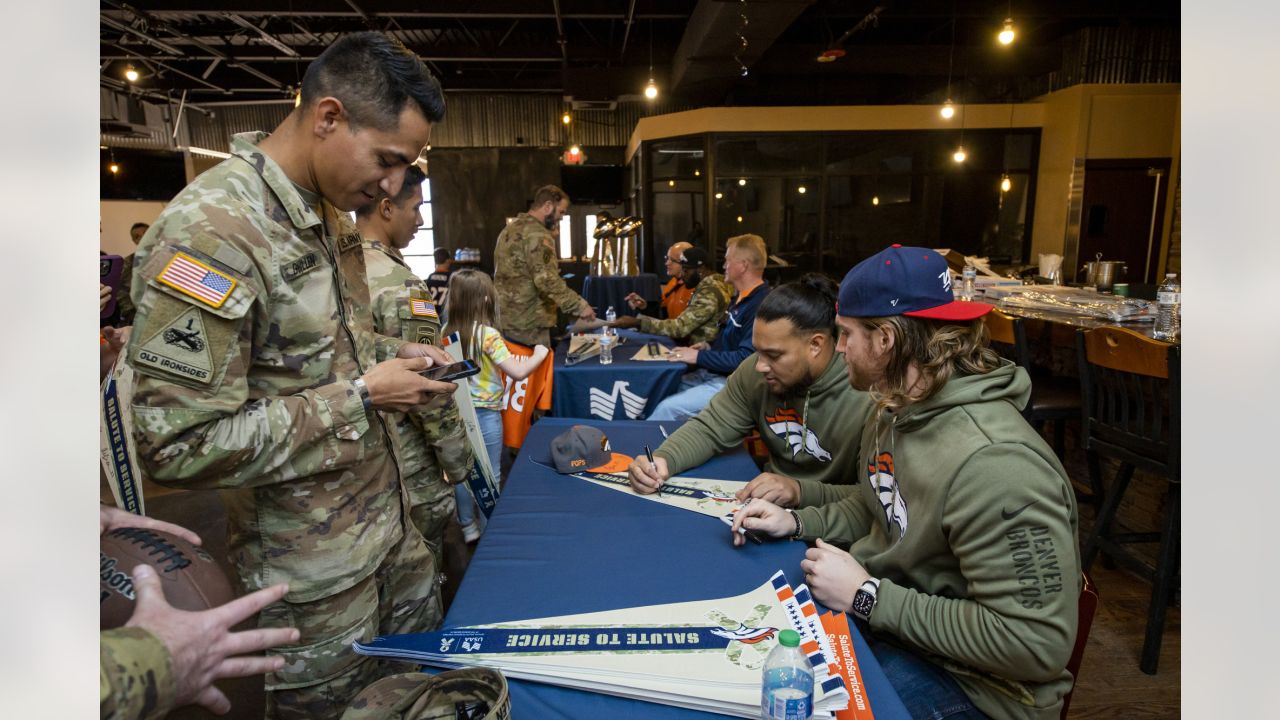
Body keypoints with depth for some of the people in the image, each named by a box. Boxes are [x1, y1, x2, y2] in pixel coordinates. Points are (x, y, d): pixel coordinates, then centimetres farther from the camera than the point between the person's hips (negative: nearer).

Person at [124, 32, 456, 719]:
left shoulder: (328, 212, 4)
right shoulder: (210, 232, -25)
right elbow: (179, 444, -26)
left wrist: (392, 352, -1)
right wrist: (360, 395, -22)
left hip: (389, 520, 8)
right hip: (313, 571, -8)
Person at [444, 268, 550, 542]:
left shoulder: (447, 332, -2)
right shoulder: (487, 334, -18)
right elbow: (518, 372, -19)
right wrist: (539, 355, -4)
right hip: (484, 414, -5)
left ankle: (468, 527, 30)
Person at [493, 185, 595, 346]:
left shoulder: (510, 228, 16)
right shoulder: (537, 234, -16)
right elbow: (547, 280, -26)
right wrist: (580, 305, -20)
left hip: (504, 319, 10)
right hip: (527, 323, -10)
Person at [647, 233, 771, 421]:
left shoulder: (761, 305, -20)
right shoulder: (741, 298, 15)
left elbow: (745, 359, -26)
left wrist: (699, 356, -18)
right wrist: (709, 346, 8)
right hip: (711, 374, 10)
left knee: (668, 408, -23)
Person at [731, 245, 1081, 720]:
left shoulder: (993, 463, -30)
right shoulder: (892, 412, 1)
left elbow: (1037, 644, -28)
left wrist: (869, 596, -24)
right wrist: (795, 522, 0)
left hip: (971, 681, -8)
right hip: (881, 613, 8)